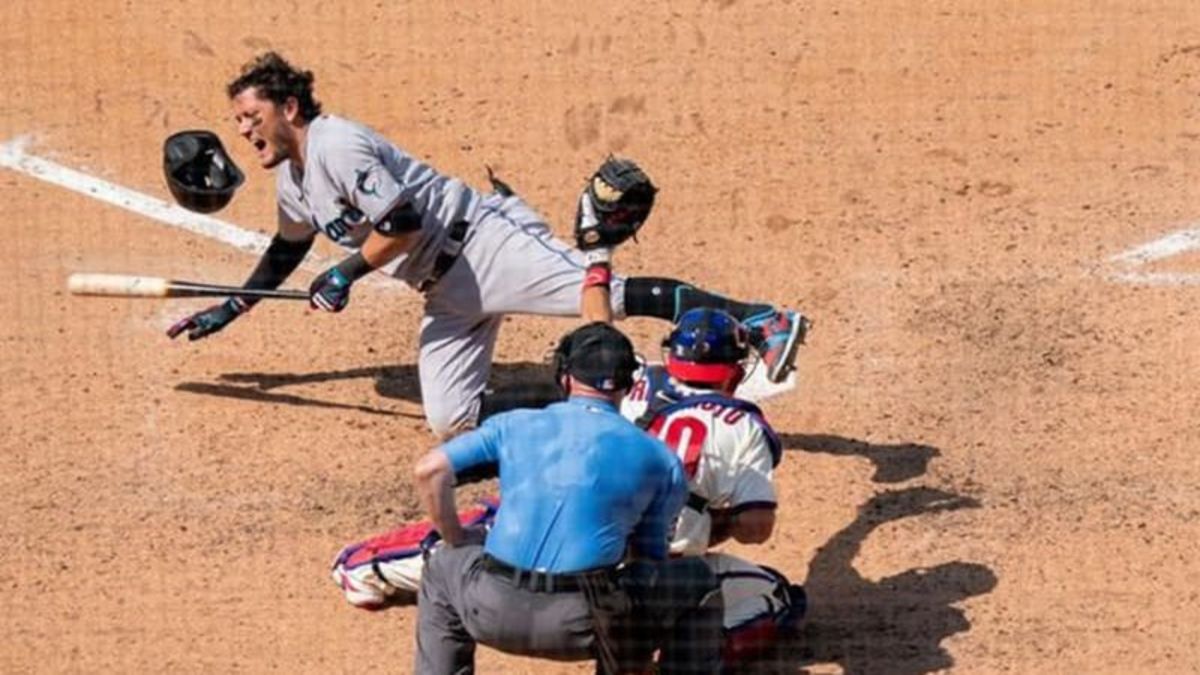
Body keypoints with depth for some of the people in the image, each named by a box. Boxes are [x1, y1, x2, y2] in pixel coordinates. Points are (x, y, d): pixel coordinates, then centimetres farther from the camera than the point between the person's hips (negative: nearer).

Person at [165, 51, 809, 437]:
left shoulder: (335, 144, -14)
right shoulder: (292, 180, 16)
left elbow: (402, 223, -22)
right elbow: (288, 248, 37)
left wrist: (347, 274, -13)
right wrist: (232, 308, 39)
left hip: (483, 240, -10)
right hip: (446, 290, 10)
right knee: (451, 423, 0)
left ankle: (759, 319, -27)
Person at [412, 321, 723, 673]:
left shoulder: (515, 424, 13)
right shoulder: (656, 458, 11)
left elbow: (430, 470, 4)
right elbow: (650, 557, 14)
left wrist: (459, 546, 17)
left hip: (493, 615, 2)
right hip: (583, 627, -2)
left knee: (442, 566, 36)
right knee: (698, 583, 20)